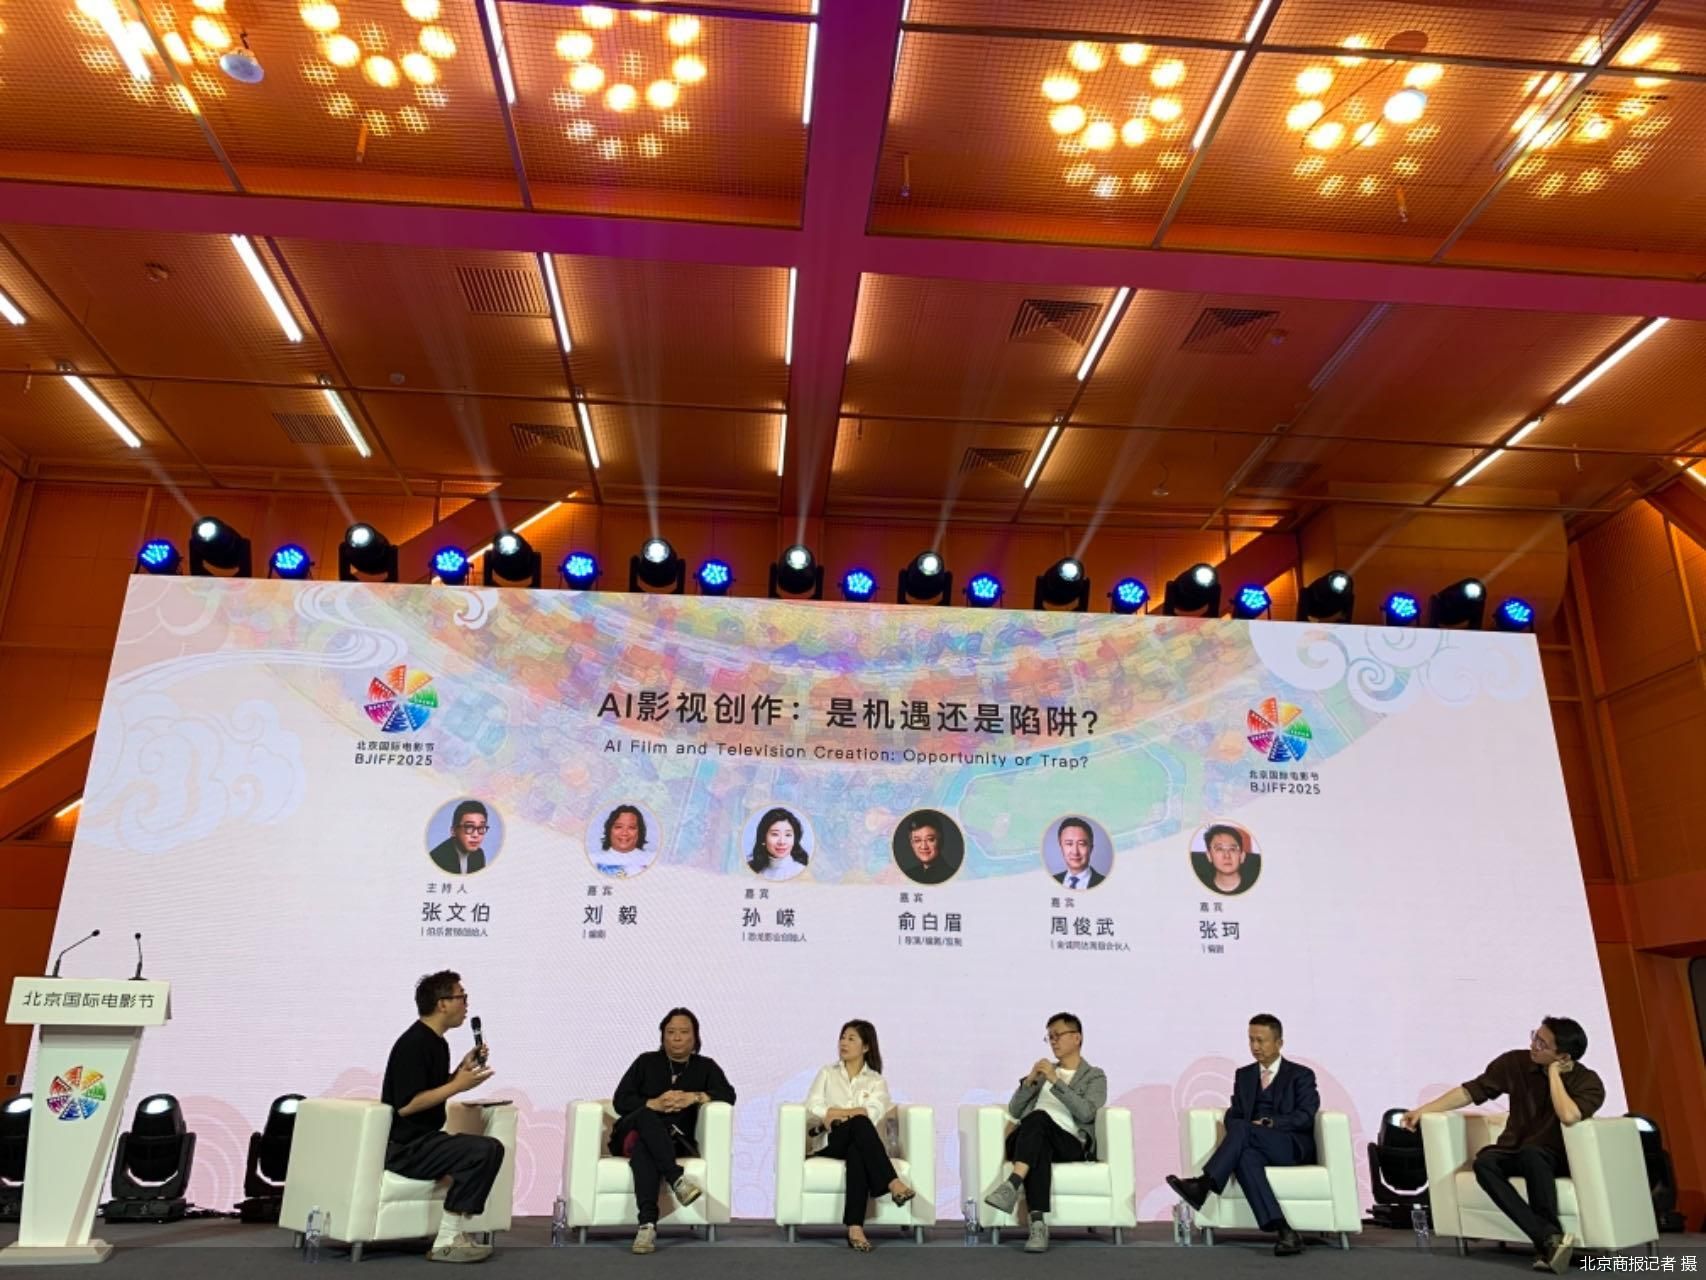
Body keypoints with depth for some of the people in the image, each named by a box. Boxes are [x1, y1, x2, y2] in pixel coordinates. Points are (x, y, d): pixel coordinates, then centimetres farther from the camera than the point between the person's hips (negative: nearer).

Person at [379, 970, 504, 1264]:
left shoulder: (437, 1042, 12)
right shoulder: (413, 1044, -18)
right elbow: (405, 1105, -25)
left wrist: (463, 1070, 6)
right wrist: (458, 1086, -20)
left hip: (422, 1139, 10)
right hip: (403, 1146, -10)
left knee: (491, 1149, 9)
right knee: (483, 1151, -22)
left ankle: (455, 1232, 5)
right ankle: (446, 1242, -14)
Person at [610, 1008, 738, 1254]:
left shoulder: (705, 1067, 13)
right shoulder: (646, 1062, 12)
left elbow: (728, 1095, -3)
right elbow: (620, 1101, 2)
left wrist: (696, 1097, -20)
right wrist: (655, 1104, -16)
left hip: (673, 1141, 0)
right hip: (632, 1132, 0)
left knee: (644, 1148, -36)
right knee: (646, 1116, -36)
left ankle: (647, 1223, -50)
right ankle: (676, 1178, -50)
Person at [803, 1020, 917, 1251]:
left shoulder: (876, 1081, 16)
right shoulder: (827, 1074, 19)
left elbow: (874, 1113, -6)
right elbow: (812, 1109, 2)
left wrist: (836, 1113, -12)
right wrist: (854, 1113, -9)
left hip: (860, 1142, 1)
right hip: (830, 1142, -1)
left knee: (856, 1153, -40)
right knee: (859, 1122, -36)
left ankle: (855, 1228, -50)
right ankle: (893, 1184, -46)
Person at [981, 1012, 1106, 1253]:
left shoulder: (1095, 1076, 15)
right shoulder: (1043, 1072, 29)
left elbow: (1086, 1113, -7)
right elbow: (1014, 1111, 18)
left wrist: (1055, 1082, -13)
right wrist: (1029, 1080, 1)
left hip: (1068, 1143, -3)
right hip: (1025, 1141, 3)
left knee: (1038, 1117, -37)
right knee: (1039, 1147, -37)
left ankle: (1012, 1185, -49)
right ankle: (1038, 1224, -48)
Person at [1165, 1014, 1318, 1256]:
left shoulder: (1301, 1075, 8)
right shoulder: (1244, 1075, 21)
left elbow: (1306, 1117, -6)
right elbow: (1233, 1114, 12)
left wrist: (1270, 1123, -19)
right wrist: (1241, 1134, -11)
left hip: (1293, 1147, -3)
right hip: (1254, 1145, 3)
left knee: (1242, 1128, -33)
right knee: (1246, 1156, -36)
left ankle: (1204, 1185, -40)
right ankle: (1283, 1232, -45)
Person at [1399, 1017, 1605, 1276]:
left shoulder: (1589, 1082, -12)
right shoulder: (1515, 1062, -4)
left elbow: (1569, 1117, -33)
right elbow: (1471, 1091, 0)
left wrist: (1553, 1072, -21)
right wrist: (1423, 1109, -6)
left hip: (1557, 1159, -3)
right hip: (1514, 1154, 3)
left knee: (1532, 1154, -39)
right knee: (1484, 1162, -33)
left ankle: (1548, 1243, -36)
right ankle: (1551, 1236, -40)